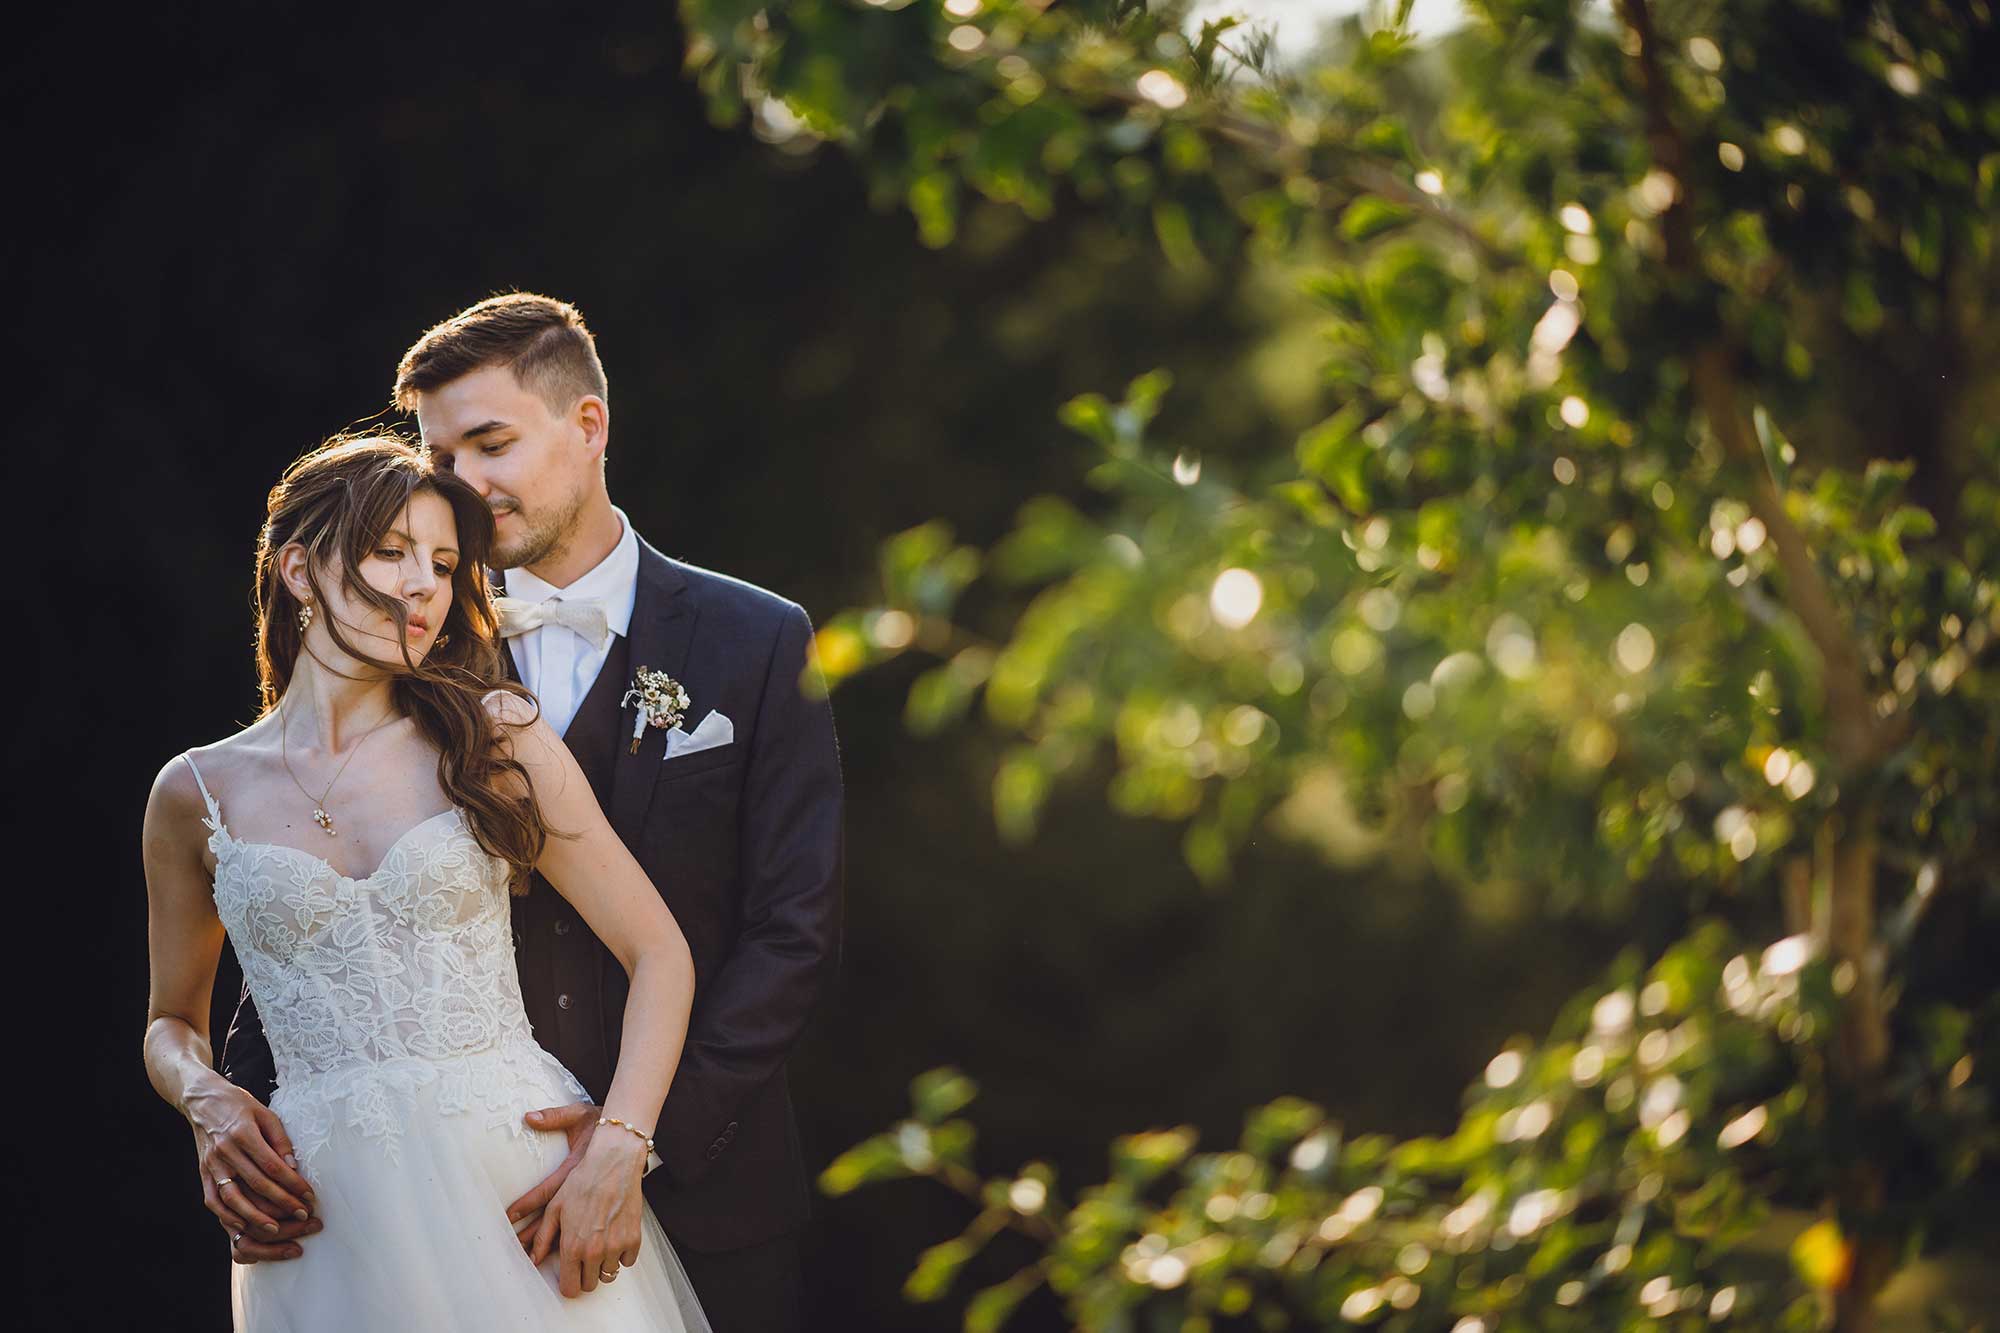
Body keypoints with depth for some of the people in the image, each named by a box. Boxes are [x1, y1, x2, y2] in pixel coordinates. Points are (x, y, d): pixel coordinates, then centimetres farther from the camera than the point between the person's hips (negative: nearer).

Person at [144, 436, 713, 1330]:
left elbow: (658, 952, 3)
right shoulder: (199, 794, 8)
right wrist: (208, 1103, -3)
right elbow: (173, 1021, 20)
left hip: (528, 1180, 0)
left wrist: (618, 1153, -12)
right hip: (326, 1212, 0)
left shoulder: (494, 738, 5)